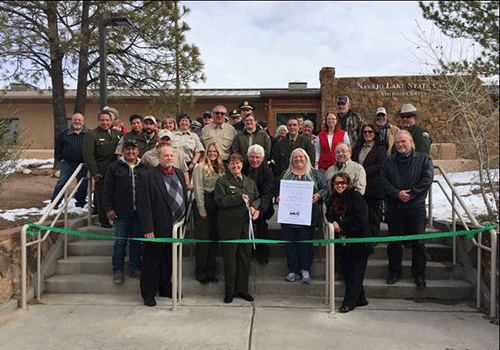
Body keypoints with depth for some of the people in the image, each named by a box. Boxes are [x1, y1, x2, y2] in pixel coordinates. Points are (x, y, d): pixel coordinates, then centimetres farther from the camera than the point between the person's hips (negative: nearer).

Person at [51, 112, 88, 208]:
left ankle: (81, 203, 20)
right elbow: (57, 145, 16)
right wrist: (60, 158, 6)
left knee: (83, 184, 5)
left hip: (83, 164, 0)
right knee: (62, 182, -3)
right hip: (67, 163, 0)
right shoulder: (65, 134, 9)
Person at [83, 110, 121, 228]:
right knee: (102, 197, 0)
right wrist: (94, 172, -15)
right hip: (101, 173, -5)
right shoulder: (91, 135, -2)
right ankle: (104, 220, 12)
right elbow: (88, 155, -8)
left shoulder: (116, 134, 16)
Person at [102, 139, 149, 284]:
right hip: (121, 212, -2)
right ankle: (118, 271, 15)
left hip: (139, 212, 2)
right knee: (120, 242, 2)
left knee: (136, 242, 9)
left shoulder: (145, 168, 10)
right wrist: (108, 208, -5)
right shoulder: (114, 167, 4)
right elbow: (107, 189, 2)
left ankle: (135, 269, 20)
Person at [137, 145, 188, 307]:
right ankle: (148, 294, 22)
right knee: (152, 261, 7)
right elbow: (144, 204, -14)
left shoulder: (179, 173, 9)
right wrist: (148, 229, -18)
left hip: (175, 227, 6)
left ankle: (165, 288, 37)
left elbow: (185, 198, 15)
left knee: (169, 260, 19)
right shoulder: (150, 176, -10)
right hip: (157, 228, -6)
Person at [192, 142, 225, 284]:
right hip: (203, 204, -6)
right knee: (203, 239, -2)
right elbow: (198, 189, -8)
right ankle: (200, 273, 9)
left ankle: (210, 271, 19)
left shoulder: (220, 168, 15)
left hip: (216, 206, 6)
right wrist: (202, 209, -12)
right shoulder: (200, 167, -3)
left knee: (214, 239, 8)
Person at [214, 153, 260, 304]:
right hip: (229, 225, -4)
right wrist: (239, 199, -16)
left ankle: (242, 289, 22)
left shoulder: (250, 182, 16)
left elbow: (257, 198, 17)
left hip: (246, 224, 5)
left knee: (245, 256, 9)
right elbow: (220, 201, -12)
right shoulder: (222, 182, 0)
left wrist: (253, 207, -5)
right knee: (230, 258, 1)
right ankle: (230, 291, 14)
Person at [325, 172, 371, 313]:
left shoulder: (356, 197, -11)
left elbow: (359, 219, -16)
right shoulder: (333, 198, 10)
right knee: (346, 271, 9)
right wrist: (334, 222, -10)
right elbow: (329, 215, 12)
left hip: (358, 240, -7)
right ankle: (360, 299, 23)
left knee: (355, 272, -2)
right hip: (344, 240, 7)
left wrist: (341, 224, -14)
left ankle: (349, 302, 3)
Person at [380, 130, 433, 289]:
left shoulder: (423, 159, 4)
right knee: (394, 241, 7)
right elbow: (383, 180, 1)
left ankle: (419, 274, 16)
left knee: (418, 242, 2)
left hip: (416, 206, -2)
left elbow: (427, 179, -5)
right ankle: (394, 272, 21)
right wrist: (397, 193, -13)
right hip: (394, 206, 2)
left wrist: (410, 194, -12)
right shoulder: (389, 161, 11)